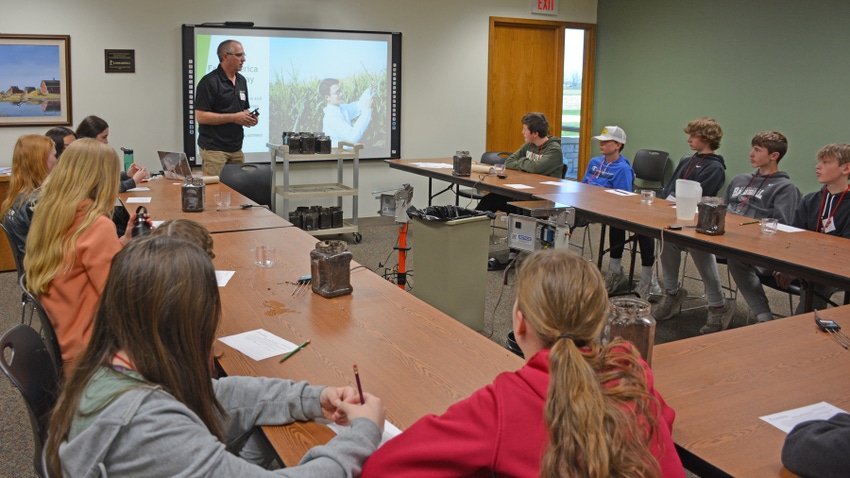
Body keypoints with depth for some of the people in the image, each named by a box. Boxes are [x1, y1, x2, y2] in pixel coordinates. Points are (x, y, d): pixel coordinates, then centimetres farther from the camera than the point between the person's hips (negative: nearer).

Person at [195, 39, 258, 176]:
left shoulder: (242, 81, 13)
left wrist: (249, 117, 0)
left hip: (236, 148, 7)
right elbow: (201, 116, -16)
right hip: (214, 149, -7)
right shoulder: (209, 82, -10)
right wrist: (234, 118, -18)